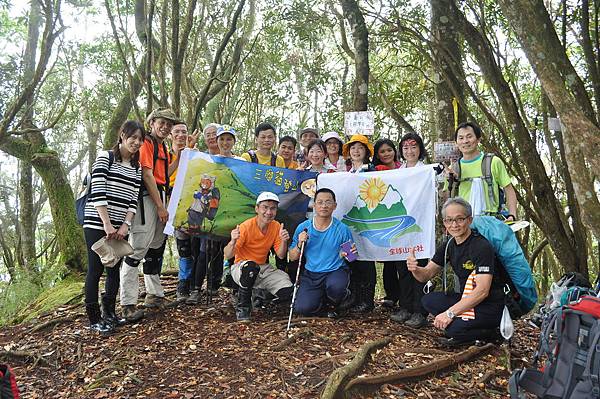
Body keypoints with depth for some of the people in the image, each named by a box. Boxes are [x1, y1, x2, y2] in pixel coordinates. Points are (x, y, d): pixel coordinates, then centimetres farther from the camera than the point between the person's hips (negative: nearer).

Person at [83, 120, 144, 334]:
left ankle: (109, 313, 22)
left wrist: (125, 225, -7)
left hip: (120, 227, 6)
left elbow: (133, 199, 7)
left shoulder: (137, 168, 15)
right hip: (97, 224, -5)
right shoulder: (105, 157, -2)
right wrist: (107, 224, -16)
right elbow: (97, 193, -11)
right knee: (96, 269, -2)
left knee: (114, 269, 10)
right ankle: (94, 319, 6)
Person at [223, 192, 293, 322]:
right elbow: (227, 255, -21)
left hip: (264, 268, 4)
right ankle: (242, 308, -19)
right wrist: (233, 242, -43)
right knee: (251, 267, -41)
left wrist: (283, 241, -22)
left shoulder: (276, 227, -4)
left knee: (287, 292, -19)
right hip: (241, 267, -4)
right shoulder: (246, 227, -20)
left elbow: (280, 255, -2)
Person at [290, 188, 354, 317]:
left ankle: (333, 304, 3)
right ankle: (322, 299, 19)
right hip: (311, 274, 2)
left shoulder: (342, 229, -6)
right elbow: (292, 257, 3)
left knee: (335, 287, -36)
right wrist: (299, 245, -16)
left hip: (336, 271, -2)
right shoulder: (303, 228, 0)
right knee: (302, 308, -17)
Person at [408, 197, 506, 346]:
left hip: (491, 305, -7)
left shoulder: (482, 246, -20)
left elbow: (482, 291, -27)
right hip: (467, 300, 7)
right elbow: (426, 275, 3)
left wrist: (450, 313, -29)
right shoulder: (449, 246, 3)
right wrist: (415, 269, -22)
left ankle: (489, 334, 0)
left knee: (453, 328, -27)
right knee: (429, 300, -8)